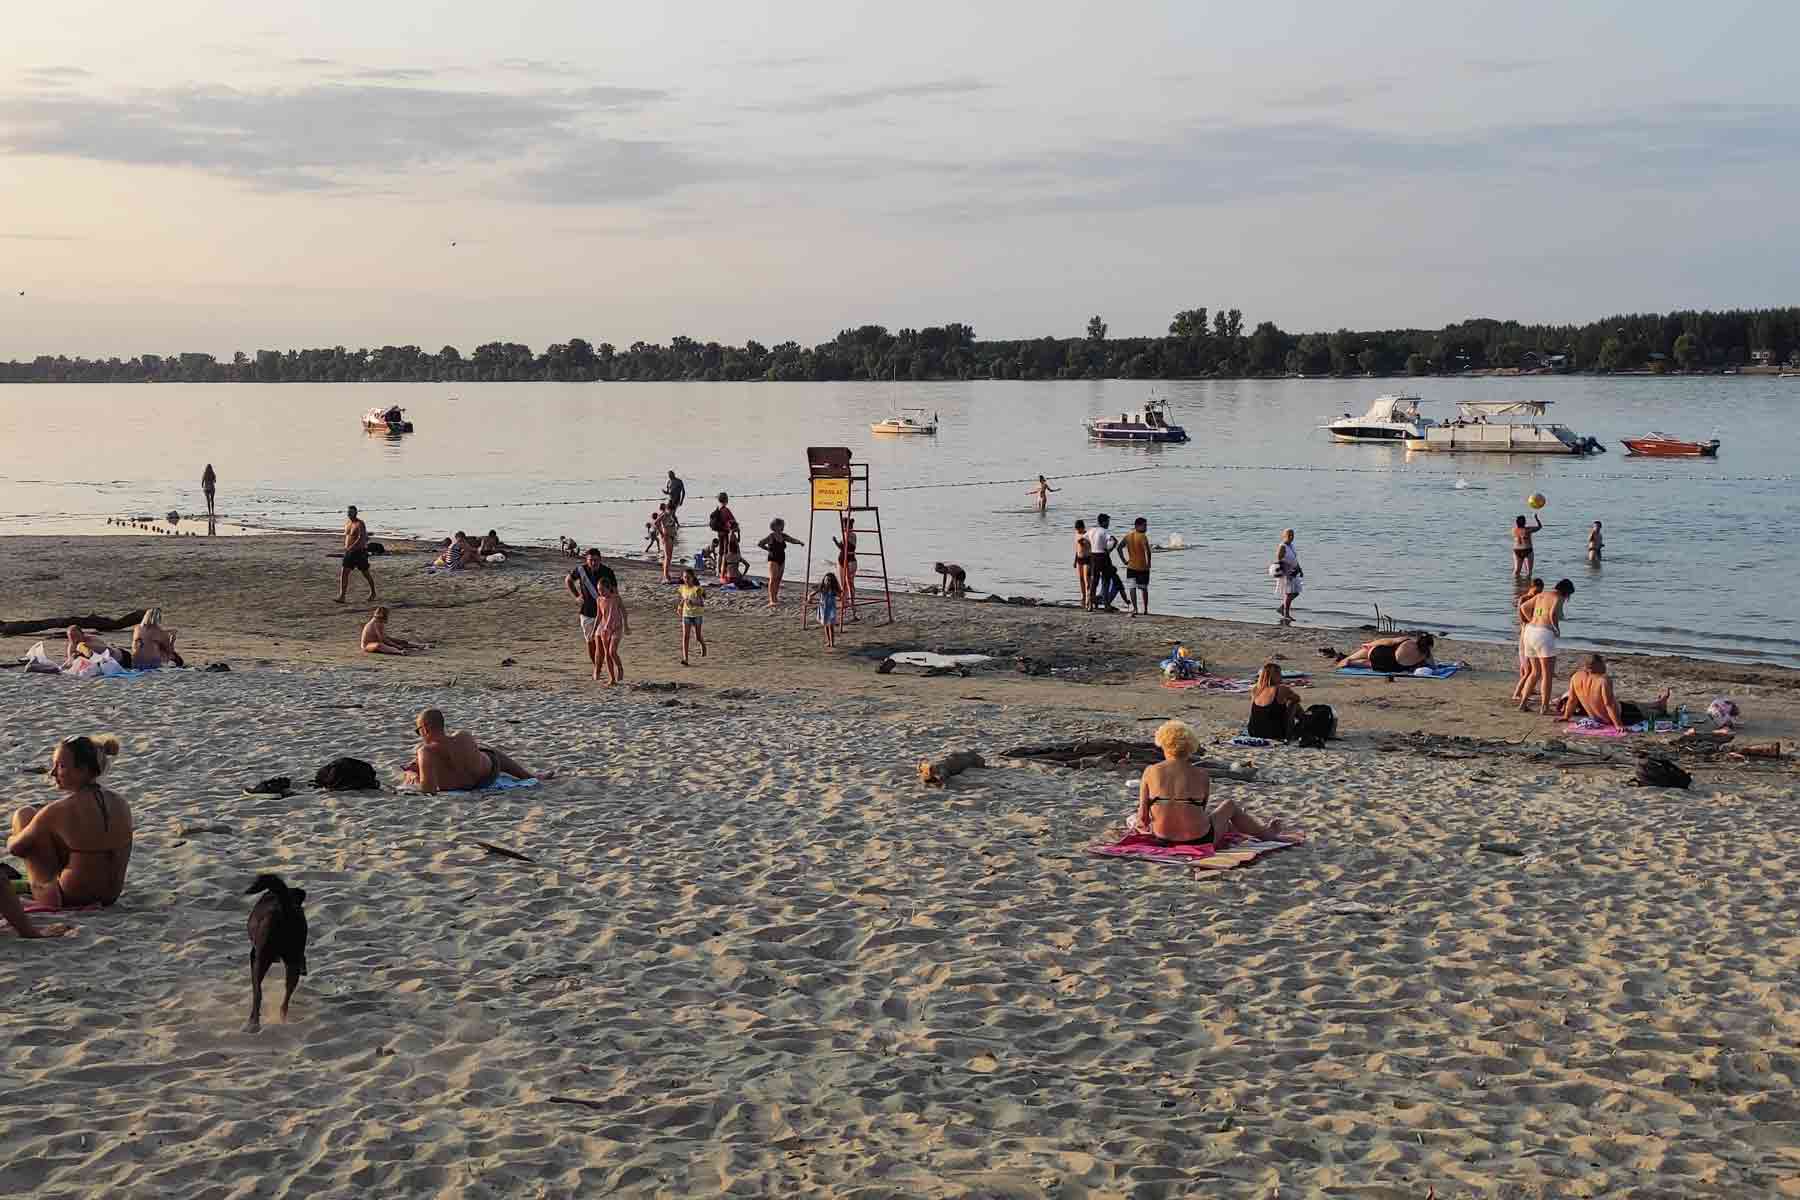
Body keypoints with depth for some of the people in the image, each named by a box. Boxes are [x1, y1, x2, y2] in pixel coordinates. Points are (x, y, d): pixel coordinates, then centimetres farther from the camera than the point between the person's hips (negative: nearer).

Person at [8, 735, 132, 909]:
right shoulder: (121, 803, -5)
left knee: (24, 814, 7)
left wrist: (12, 841, 19)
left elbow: (14, 848, -5)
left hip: (67, 900, -6)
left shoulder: (56, 812, -21)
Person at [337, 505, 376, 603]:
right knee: (343, 573, -8)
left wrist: (352, 547, -37)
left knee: (365, 573, 10)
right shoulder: (347, 523, 8)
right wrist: (345, 546, 18)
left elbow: (361, 538, -28)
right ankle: (341, 596, -12)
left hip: (360, 552, -6)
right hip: (349, 552, 6)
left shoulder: (360, 524, -15)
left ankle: (373, 592, 31)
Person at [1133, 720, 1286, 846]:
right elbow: (1202, 808, 5)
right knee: (1229, 806, 27)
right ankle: (1265, 832, 49)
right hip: (1198, 839, -2)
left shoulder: (1150, 771, -7)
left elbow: (1143, 814, -5)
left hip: (1163, 838, 3)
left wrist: (1142, 823, 17)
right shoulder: (1201, 775, -6)